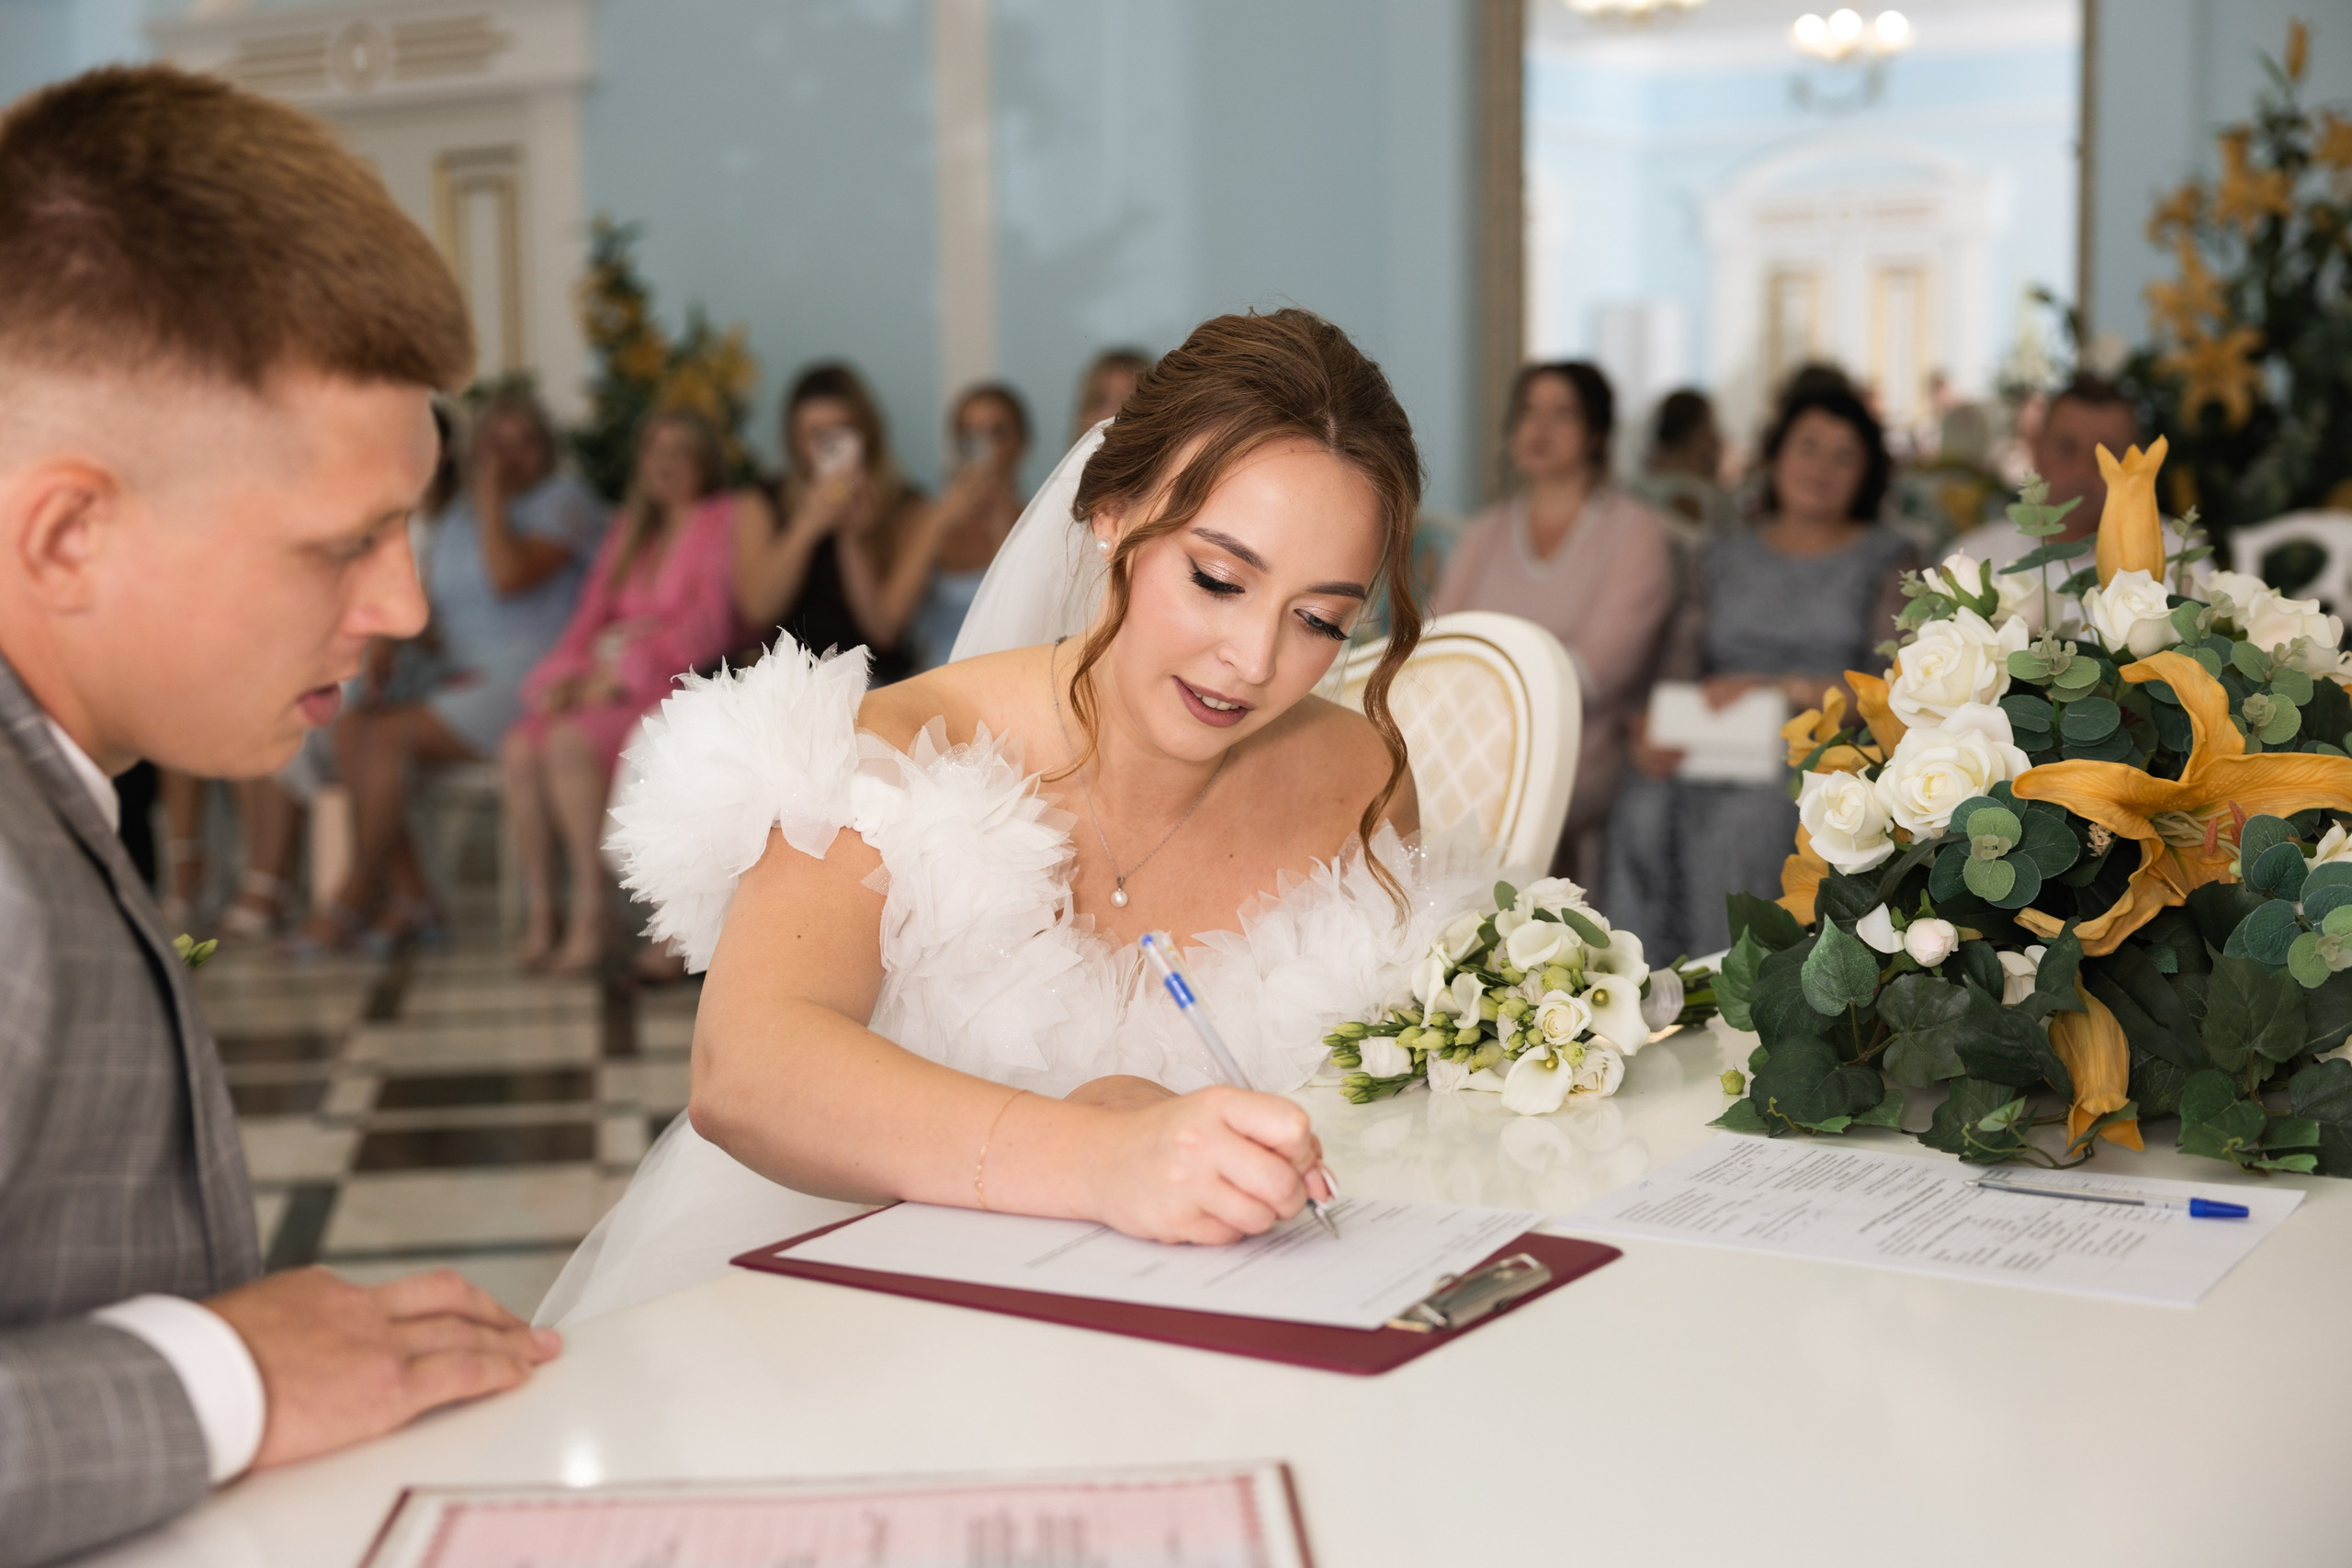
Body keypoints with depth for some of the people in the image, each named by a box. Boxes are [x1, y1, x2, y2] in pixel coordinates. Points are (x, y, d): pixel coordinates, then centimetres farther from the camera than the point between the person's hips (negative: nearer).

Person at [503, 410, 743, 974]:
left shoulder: (725, 520, 3)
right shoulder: (630, 527, 24)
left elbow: (709, 626, -8)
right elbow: (592, 616, 18)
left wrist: (623, 675, -14)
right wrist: (566, 675, -2)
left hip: (678, 686, -6)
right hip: (605, 686, 6)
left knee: (571, 742, -31)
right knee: (520, 747, -21)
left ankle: (589, 919, -27)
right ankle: (539, 919, -20)